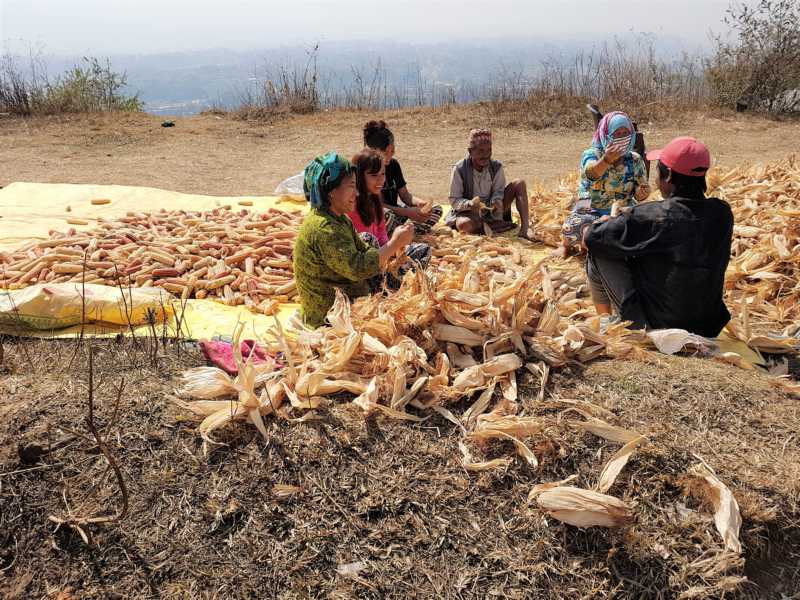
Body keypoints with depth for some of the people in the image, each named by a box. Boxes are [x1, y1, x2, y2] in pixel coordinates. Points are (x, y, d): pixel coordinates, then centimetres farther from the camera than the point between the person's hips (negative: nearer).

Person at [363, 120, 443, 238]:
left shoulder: (393, 164, 9)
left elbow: (404, 194, 10)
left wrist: (419, 203, -12)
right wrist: (406, 212, -24)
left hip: (395, 212, 8)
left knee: (436, 210, -3)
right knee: (387, 215, -42)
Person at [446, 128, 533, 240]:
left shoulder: (496, 167, -3)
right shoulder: (459, 169, -14)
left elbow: (498, 191, -1)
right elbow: (454, 201, -12)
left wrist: (496, 201, -26)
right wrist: (471, 204, -32)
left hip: (492, 210, 4)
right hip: (469, 212, -4)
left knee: (519, 184, -11)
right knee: (464, 224, -41)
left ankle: (525, 229, -23)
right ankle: (503, 225, -22)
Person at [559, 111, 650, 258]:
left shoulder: (635, 160, 1)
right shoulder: (591, 154, -9)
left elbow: (639, 194, 3)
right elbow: (591, 173, -33)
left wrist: (641, 194, -23)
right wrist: (606, 160, -56)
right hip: (590, 210, -3)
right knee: (573, 227, -34)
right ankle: (566, 244, 5)